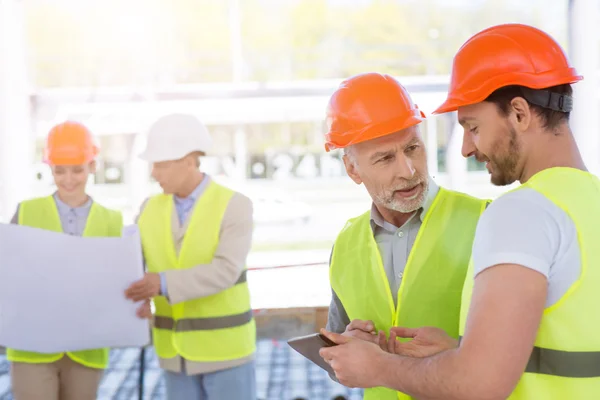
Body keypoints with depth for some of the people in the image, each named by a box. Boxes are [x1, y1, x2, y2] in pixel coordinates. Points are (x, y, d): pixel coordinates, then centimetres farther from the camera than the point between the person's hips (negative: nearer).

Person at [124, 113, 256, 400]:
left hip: (225, 345, -4)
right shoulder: (151, 209, 3)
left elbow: (224, 272, -25)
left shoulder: (235, 206, -13)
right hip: (176, 348, 5)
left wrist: (164, 284, -36)